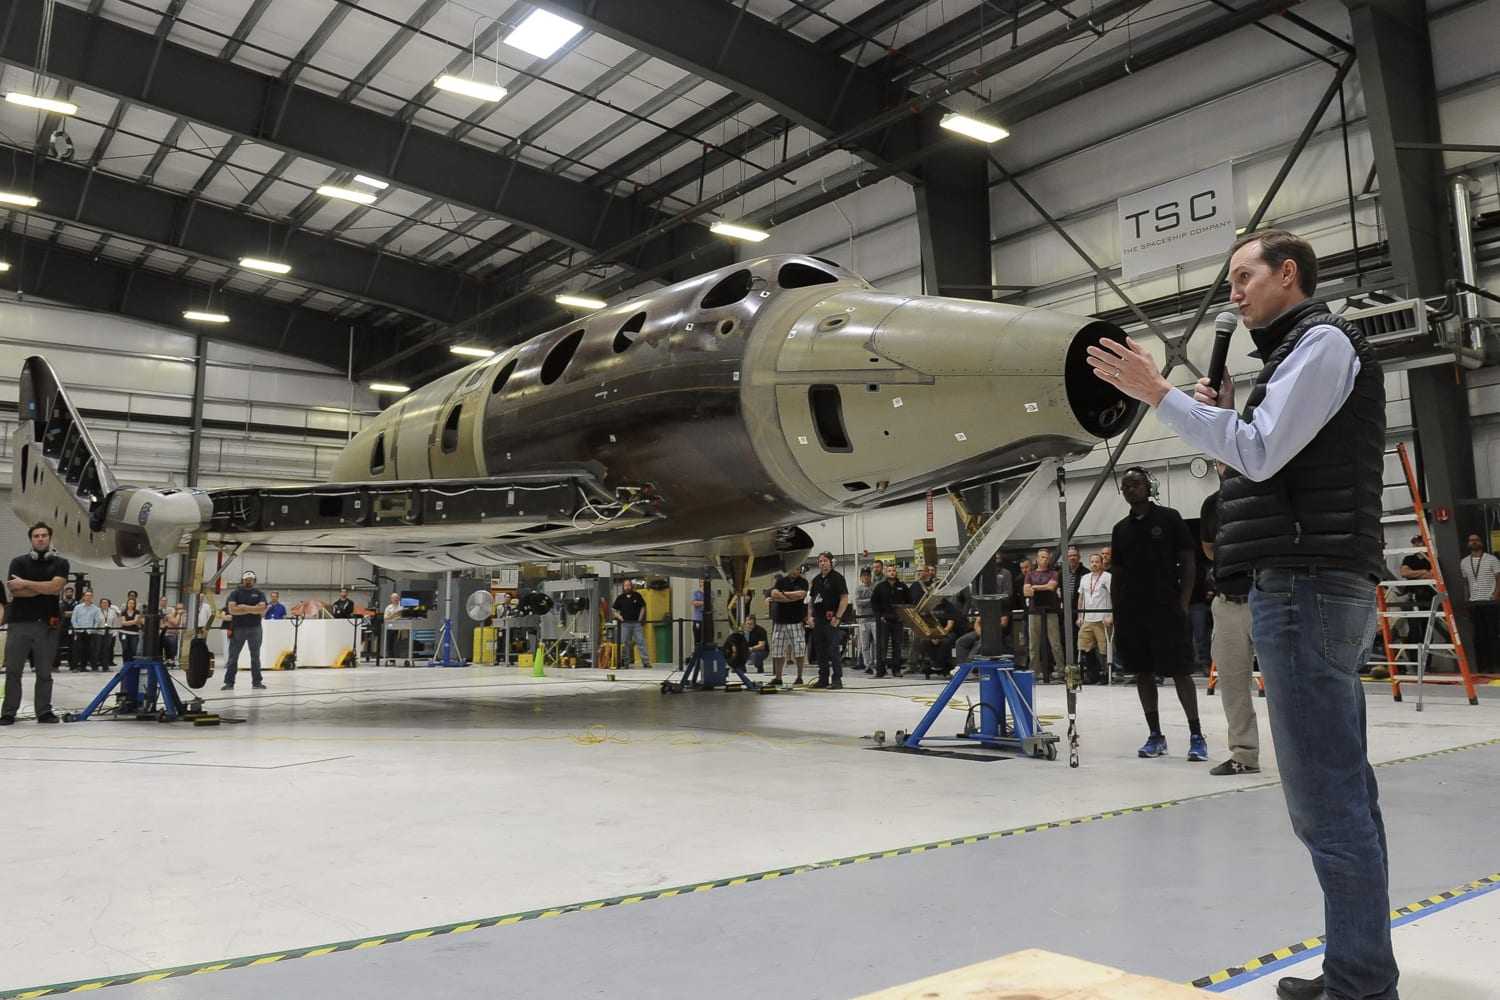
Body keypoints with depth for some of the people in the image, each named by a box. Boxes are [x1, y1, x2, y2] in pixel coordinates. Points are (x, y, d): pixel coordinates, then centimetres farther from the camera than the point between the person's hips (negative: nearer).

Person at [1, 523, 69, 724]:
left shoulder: (60, 563, 9)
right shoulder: (19, 562, 9)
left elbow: (55, 586, -9)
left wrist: (25, 583, -8)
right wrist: (45, 589, -8)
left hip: (47, 624, 0)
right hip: (19, 623, 0)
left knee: (44, 672, 3)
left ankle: (44, 711, 9)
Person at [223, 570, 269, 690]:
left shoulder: (259, 593, 7)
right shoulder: (235, 593, 4)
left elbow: (262, 609, -9)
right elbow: (232, 609, -11)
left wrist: (244, 607, -14)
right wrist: (254, 609, -12)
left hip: (255, 628, 1)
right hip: (238, 628, -1)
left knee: (255, 656, 6)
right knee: (233, 656, 0)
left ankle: (256, 681, 11)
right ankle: (229, 682, 4)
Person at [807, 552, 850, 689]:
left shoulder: (837, 577, -6)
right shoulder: (816, 580, 16)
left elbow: (844, 599, -11)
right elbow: (811, 600, 23)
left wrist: (837, 617, -16)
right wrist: (810, 616, 10)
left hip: (832, 620, -7)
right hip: (818, 620, 7)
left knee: (833, 650, -8)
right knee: (820, 651, 10)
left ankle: (837, 679, -3)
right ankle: (823, 679, 17)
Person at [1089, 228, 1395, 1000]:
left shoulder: (1322, 342, -4)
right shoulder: (1301, 353, 26)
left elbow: (1261, 455, -16)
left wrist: (1159, 395, -13)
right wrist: (1224, 414, 13)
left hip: (1305, 588, -11)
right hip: (1318, 588, 11)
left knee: (1327, 799, -9)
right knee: (1342, 793, 11)